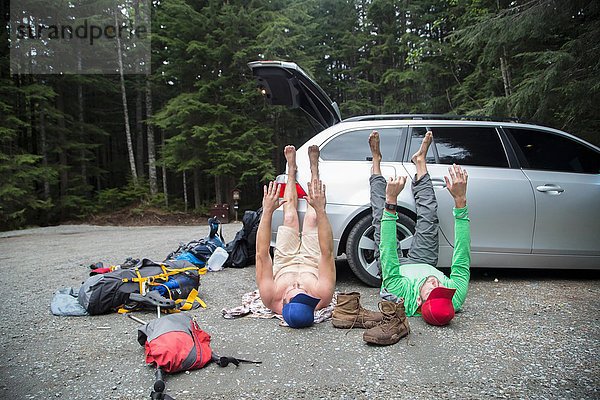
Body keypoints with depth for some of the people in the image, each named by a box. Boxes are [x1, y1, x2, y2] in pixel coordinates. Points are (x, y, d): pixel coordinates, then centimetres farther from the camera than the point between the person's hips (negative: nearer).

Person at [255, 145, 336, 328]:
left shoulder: (272, 300, -44)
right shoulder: (322, 298, -46)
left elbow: (262, 254, -45)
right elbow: (327, 253, -47)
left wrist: (267, 211, -51)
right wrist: (320, 209, -54)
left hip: (284, 266, 1)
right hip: (312, 265, 0)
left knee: (290, 216, 0)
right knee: (312, 218, -5)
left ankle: (292, 169, 27)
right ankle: (313, 167, 21)